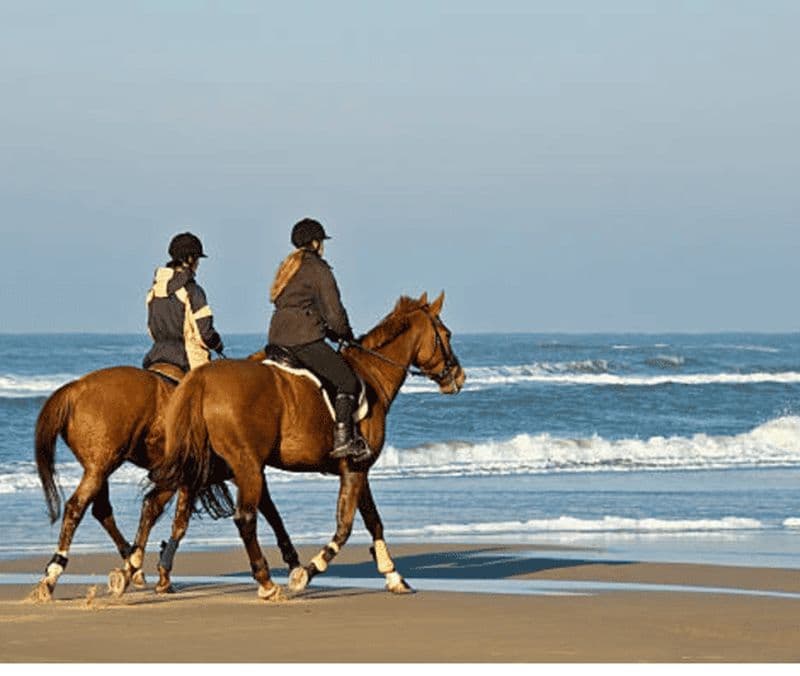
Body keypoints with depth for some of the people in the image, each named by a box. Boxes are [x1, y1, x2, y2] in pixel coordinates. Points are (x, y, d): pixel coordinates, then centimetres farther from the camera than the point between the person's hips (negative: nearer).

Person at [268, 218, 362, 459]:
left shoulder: (288, 267, 22)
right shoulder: (318, 269, -5)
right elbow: (334, 314, -6)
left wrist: (333, 333, 24)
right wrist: (346, 335, 15)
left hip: (279, 338, 9)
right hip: (304, 341, -9)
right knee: (348, 381, -6)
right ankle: (342, 440, -17)